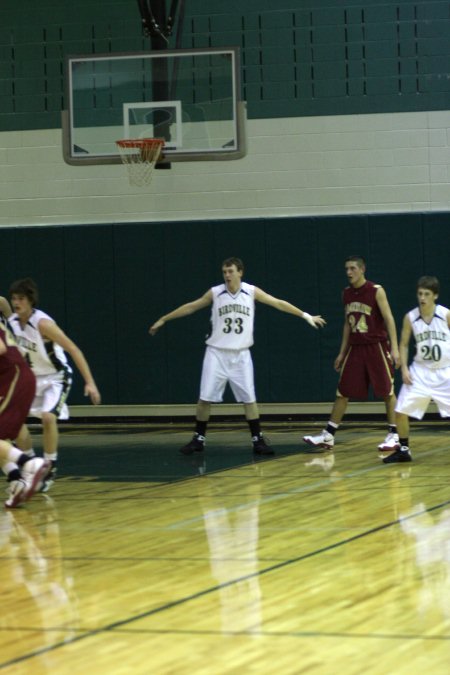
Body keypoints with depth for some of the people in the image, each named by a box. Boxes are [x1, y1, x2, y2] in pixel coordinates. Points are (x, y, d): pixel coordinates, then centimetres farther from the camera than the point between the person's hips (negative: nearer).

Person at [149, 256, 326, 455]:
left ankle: (258, 440, 5)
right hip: (216, 353, 0)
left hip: (241, 355, 0)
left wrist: (306, 316, -2)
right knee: (205, 398, -2)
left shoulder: (252, 292, -3)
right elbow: (190, 307, 7)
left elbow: (278, 303, 0)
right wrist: (163, 319, 10)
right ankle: (199, 439, 9)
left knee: (249, 398, -1)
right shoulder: (215, 293, -3)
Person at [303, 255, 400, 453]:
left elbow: (389, 319, -12)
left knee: (387, 391, -2)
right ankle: (328, 436, 8)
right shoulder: (347, 293, 8)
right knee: (342, 392, 5)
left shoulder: (376, 291, -10)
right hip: (355, 347, 6)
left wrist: (394, 348, -20)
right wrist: (342, 352, 16)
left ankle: (393, 436, 5)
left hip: (377, 346, -6)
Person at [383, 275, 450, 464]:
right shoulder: (410, 318, -5)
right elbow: (404, 344, 7)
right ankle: (403, 450, 14)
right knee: (401, 411, -3)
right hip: (420, 372, 2)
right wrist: (404, 369, -4)